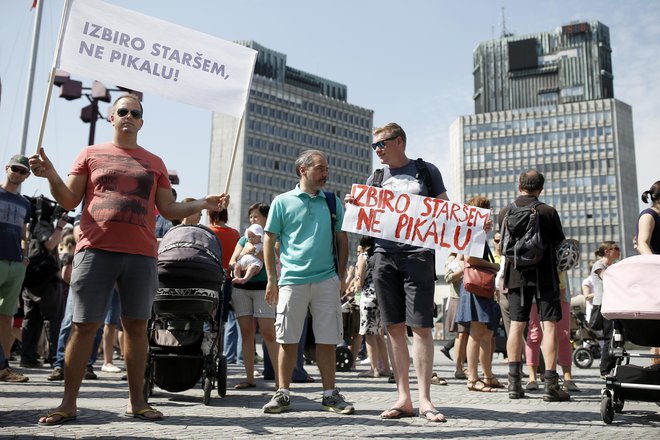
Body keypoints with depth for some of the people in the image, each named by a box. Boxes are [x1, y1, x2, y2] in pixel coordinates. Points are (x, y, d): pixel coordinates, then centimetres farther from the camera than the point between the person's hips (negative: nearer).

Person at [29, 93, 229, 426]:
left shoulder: (154, 163, 17)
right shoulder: (91, 154, 13)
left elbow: (169, 209, 15)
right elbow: (69, 201, 8)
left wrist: (202, 204, 1)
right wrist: (51, 175, -9)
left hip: (141, 255, 2)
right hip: (96, 250, -1)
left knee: (136, 326, 4)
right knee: (84, 326, 0)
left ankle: (136, 401, 13)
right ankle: (68, 403, 9)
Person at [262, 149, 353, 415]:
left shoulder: (333, 202, 12)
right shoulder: (283, 202, 5)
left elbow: (342, 241, 14)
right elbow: (269, 241, 6)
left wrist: (341, 278, 7)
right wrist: (271, 279, 0)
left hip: (327, 280, 2)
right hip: (292, 280, -1)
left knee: (327, 340, 4)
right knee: (288, 340, 3)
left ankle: (330, 395, 15)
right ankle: (282, 394, 14)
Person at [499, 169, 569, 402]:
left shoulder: (505, 212, 2)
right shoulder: (548, 212, -6)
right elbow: (561, 243, 3)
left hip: (516, 275, 3)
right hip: (544, 274, -3)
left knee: (516, 324, 7)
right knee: (549, 324, -1)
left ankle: (514, 382, 8)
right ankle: (551, 384, -3)